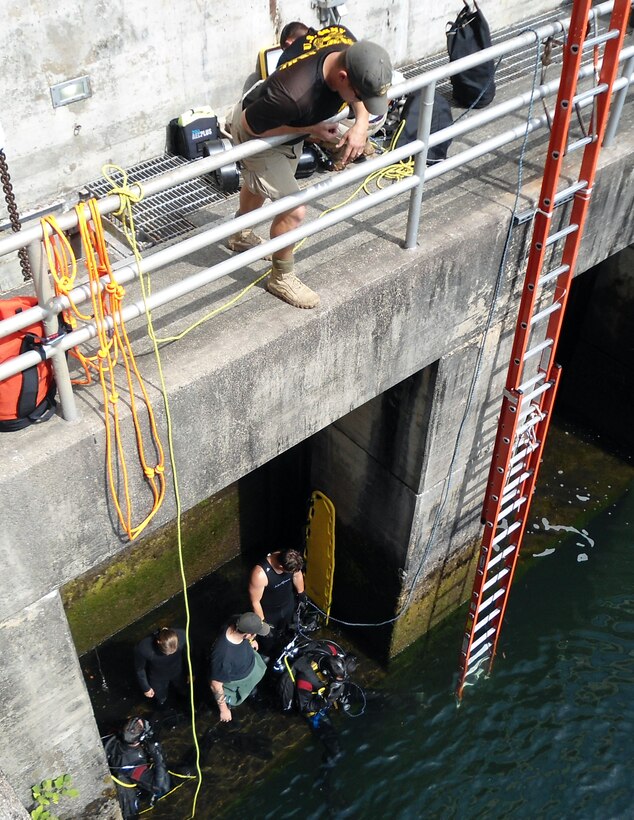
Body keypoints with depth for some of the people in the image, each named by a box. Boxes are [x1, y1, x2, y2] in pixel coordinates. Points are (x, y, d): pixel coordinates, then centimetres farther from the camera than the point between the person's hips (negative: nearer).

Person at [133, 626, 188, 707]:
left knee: (184, 692, 26)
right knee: (160, 702, 21)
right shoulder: (142, 648, -42)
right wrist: (146, 688, -5)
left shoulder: (182, 636, -37)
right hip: (157, 677, -2)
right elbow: (139, 668, -18)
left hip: (177, 672, 2)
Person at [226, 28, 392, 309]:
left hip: (287, 124, 8)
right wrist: (310, 129, -29)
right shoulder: (293, 96, -47)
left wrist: (361, 124, -25)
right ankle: (281, 278, 16)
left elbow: (361, 95, -4)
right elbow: (250, 125, -31)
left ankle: (240, 235, 59)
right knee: (293, 210, -10)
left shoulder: (351, 57, -27)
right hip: (256, 133, -8)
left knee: (260, 184, 31)